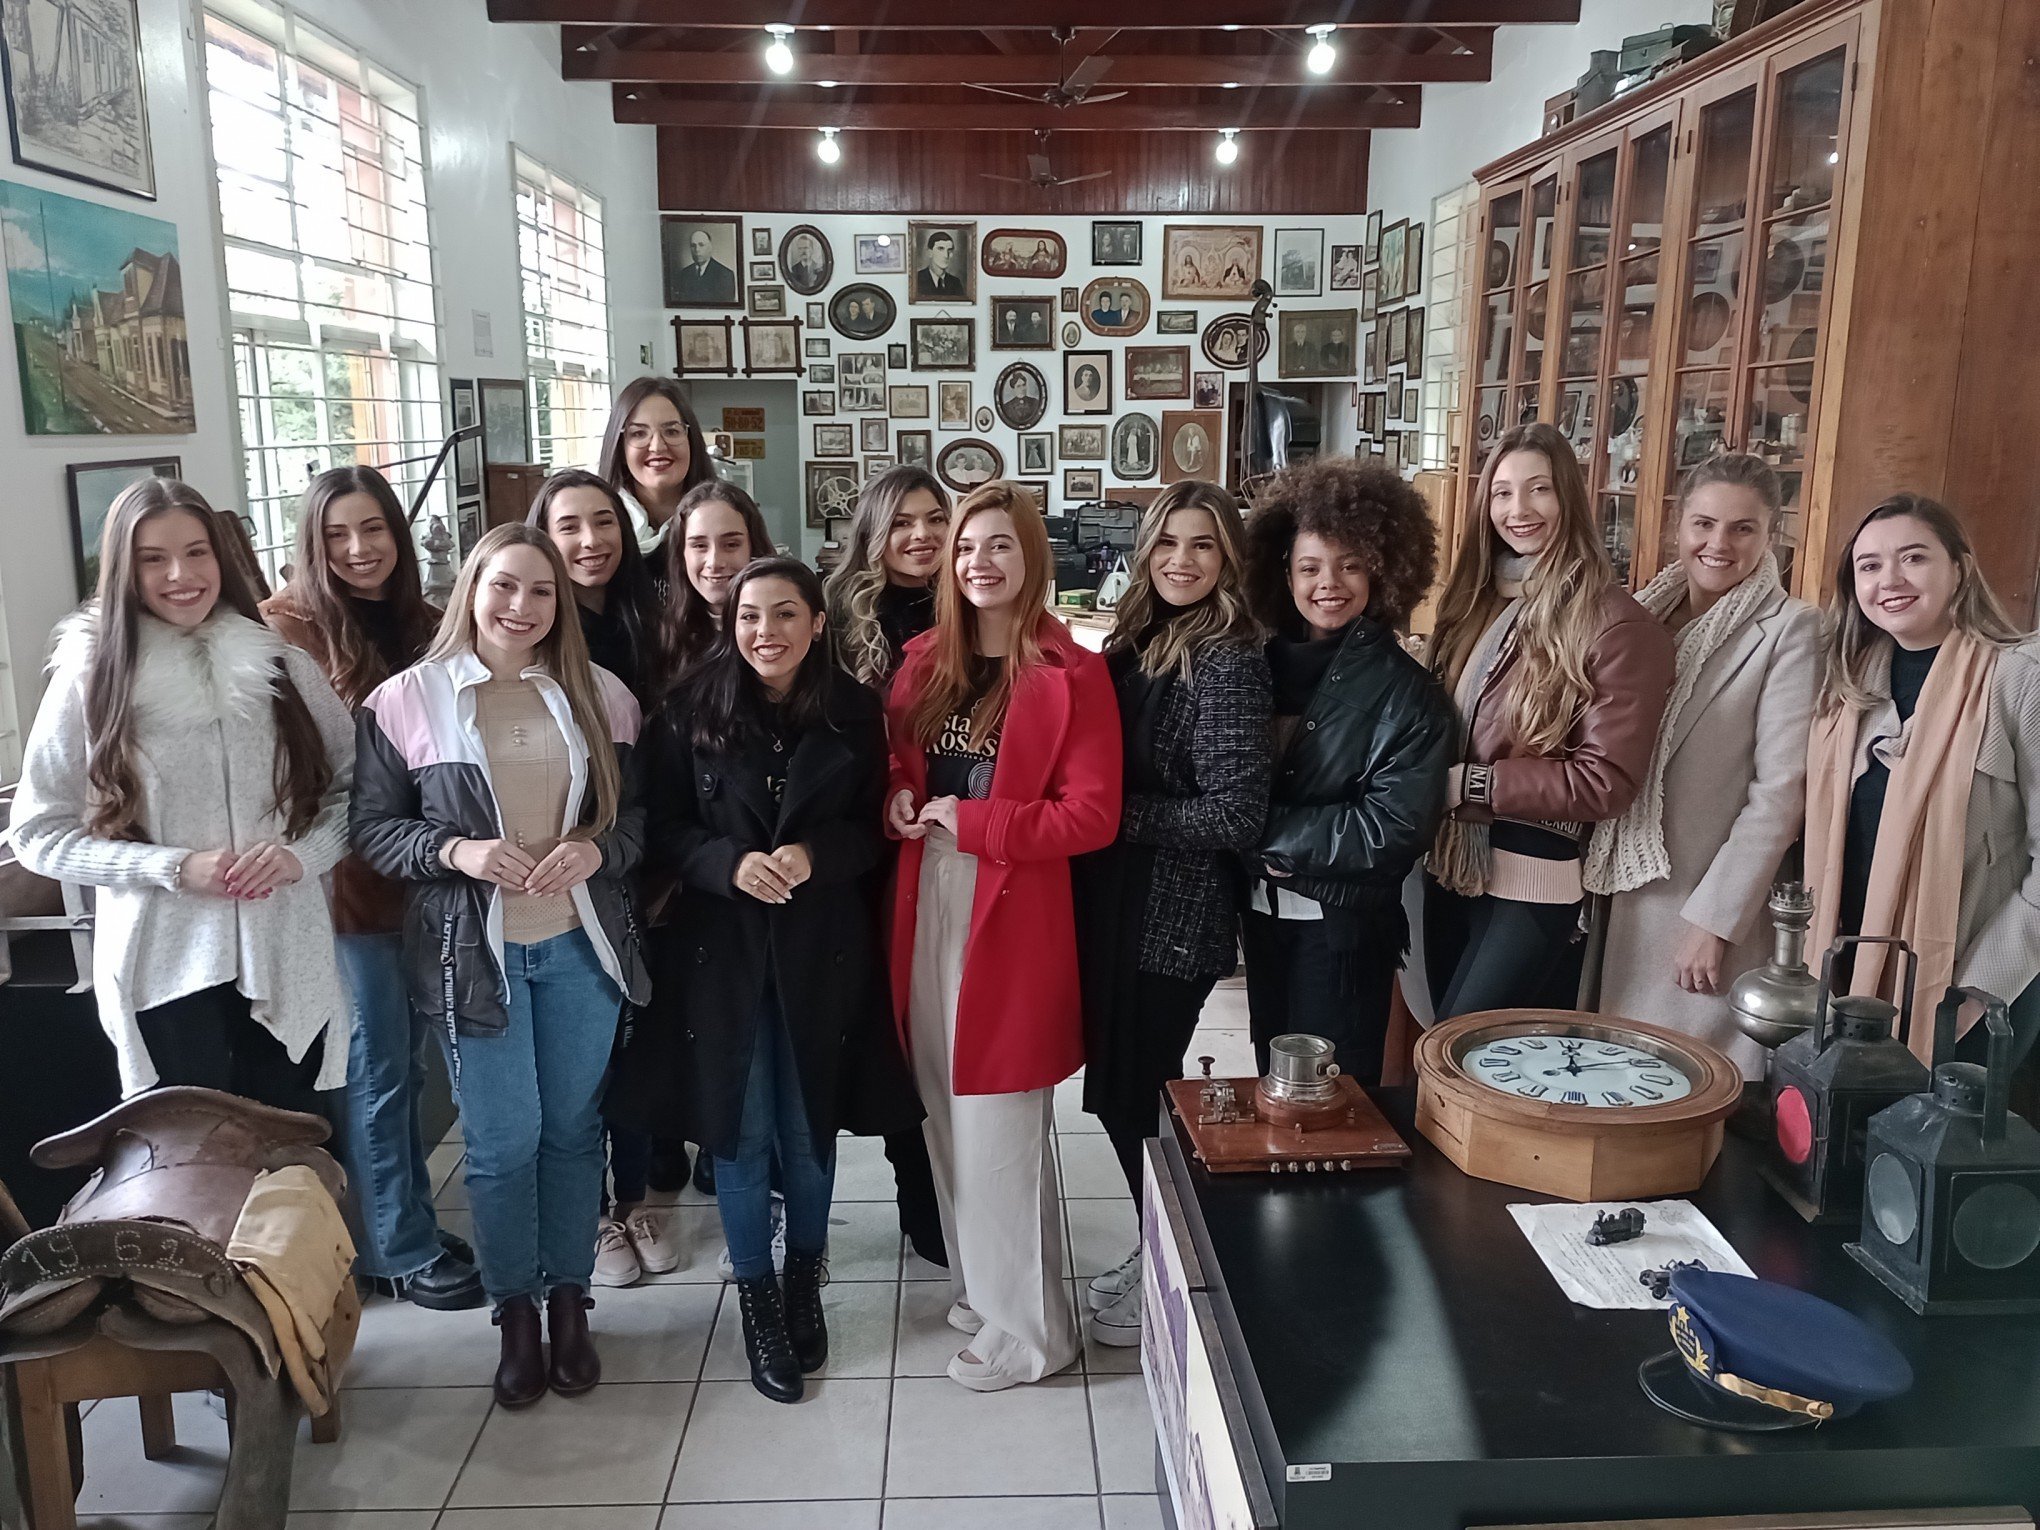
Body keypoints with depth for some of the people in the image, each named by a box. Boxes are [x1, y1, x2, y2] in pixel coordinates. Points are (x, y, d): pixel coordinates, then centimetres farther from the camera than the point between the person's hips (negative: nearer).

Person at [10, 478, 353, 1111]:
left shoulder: (283, 666, 2)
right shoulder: (90, 680, -2)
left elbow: (355, 785, 8)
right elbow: (38, 833, -1)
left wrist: (303, 854, -11)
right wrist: (174, 867, -13)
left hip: (289, 961, 2)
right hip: (167, 971, -1)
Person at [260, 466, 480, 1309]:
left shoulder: (422, 624, 9)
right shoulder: (290, 628, -8)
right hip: (347, 879, -6)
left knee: (406, 1059, 16)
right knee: (376, 1066, 3)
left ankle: (409, 1225, 30)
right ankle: (400, 1250, 17)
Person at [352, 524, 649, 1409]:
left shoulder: (598, 696, 2)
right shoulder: (408, 699, -4)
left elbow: (640, 813, 6)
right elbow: (372, 828, -2)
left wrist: (596, 849, -14)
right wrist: (456, 851, -19)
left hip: (580, 943, 2)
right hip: (474, 951, -2)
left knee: (573, 1128, 12)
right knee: (502, 1142, 6)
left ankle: (569, 1301, 30)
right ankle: (515, 1313, 26)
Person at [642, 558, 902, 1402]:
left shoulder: (853, 714, -4)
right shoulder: (692, 711, -6)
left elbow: (873, 828, 2)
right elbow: (666, 830, -1)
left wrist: (814, 855, -18)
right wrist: (729, 864, -20)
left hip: (822, 950, 1)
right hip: (723, 949, 0)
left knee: (809, 1123, 13)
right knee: (741, 1128, 7)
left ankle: (805, 1280, 36)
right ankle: (756, 1297, 26)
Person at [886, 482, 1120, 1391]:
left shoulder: (1072, 675, -9)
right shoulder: (923, 661, 9)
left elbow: (1094, 815, -12)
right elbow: (894, 763, 20)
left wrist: (975, 822, -17)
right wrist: (897, 800, -2)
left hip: (1012, 916, -6)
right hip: (928, 907, 6)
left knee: (998, 1126, 0)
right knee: (947, 1112, 13)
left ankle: (1027, 1327, 18)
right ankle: (979, 1282, 34)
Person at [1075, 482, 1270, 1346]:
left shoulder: (1228, 664, -16)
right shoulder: (1135, 640, 7)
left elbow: (1235, 815, -20)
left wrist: (1115, 813, -17)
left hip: (1174, 917, -7)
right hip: (1116, 906, 7)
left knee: (1137, 1095, 5)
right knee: (1119, 1088, 17)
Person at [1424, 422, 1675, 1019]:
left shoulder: (1616, 625, -14)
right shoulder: (1473, 600, 7)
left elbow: (1607, 781, -18)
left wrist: (1470, 784, -16)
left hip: (1535, 889, -7)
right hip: (1452, 870, 7)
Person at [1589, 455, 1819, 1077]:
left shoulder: (1790, 630, -7)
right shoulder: (1643, 612, 8)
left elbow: (1780, 791, -12)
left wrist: (1715, 919, -15)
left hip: (1711, 913, -5)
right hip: (1619, 899, 5)